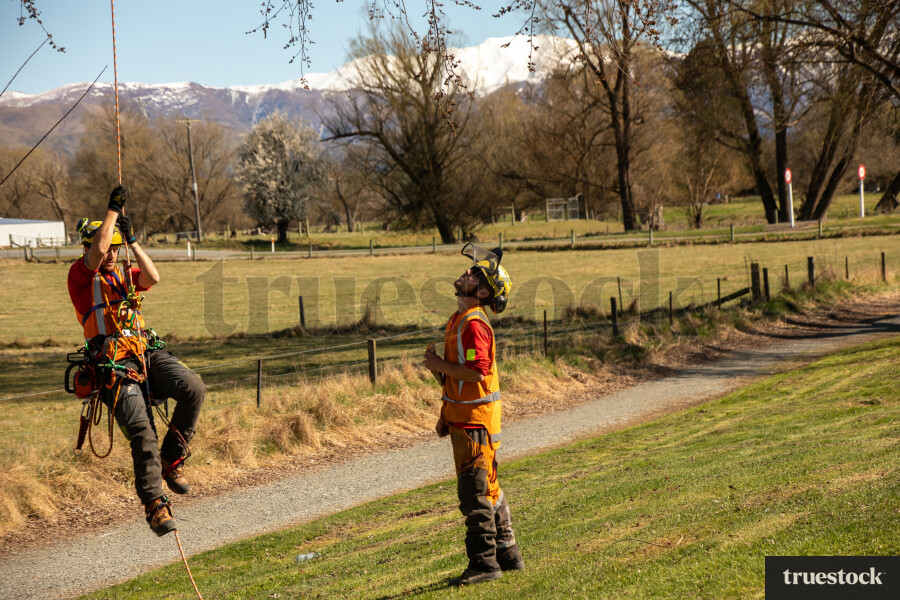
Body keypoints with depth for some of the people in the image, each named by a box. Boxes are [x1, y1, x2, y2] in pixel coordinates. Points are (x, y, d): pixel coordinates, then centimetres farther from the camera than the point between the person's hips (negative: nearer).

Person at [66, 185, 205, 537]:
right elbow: (97, 249, -12)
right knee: (141, 432, -18)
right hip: (114, 363, -5)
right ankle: (154, 504, -14)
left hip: (147, 353, 5)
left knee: (193, 388, -20)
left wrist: (132, 241, 3)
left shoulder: (124, 276, 25)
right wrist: (114, 209, -3)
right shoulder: (81, 276, 7)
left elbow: (153, 278, 5)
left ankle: (171, 460, -5)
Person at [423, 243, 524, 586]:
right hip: (464, 419, 10)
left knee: (474, 492, -6)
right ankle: (507, 555, 24)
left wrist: (440, 365, -16)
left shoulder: (473, 325, -18)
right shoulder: (458, 320, 14)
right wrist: (446, 415, 21)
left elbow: (476, 372, -27)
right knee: (488, 490, 16)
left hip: (475, 422, -10)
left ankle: (484, 563, -1)